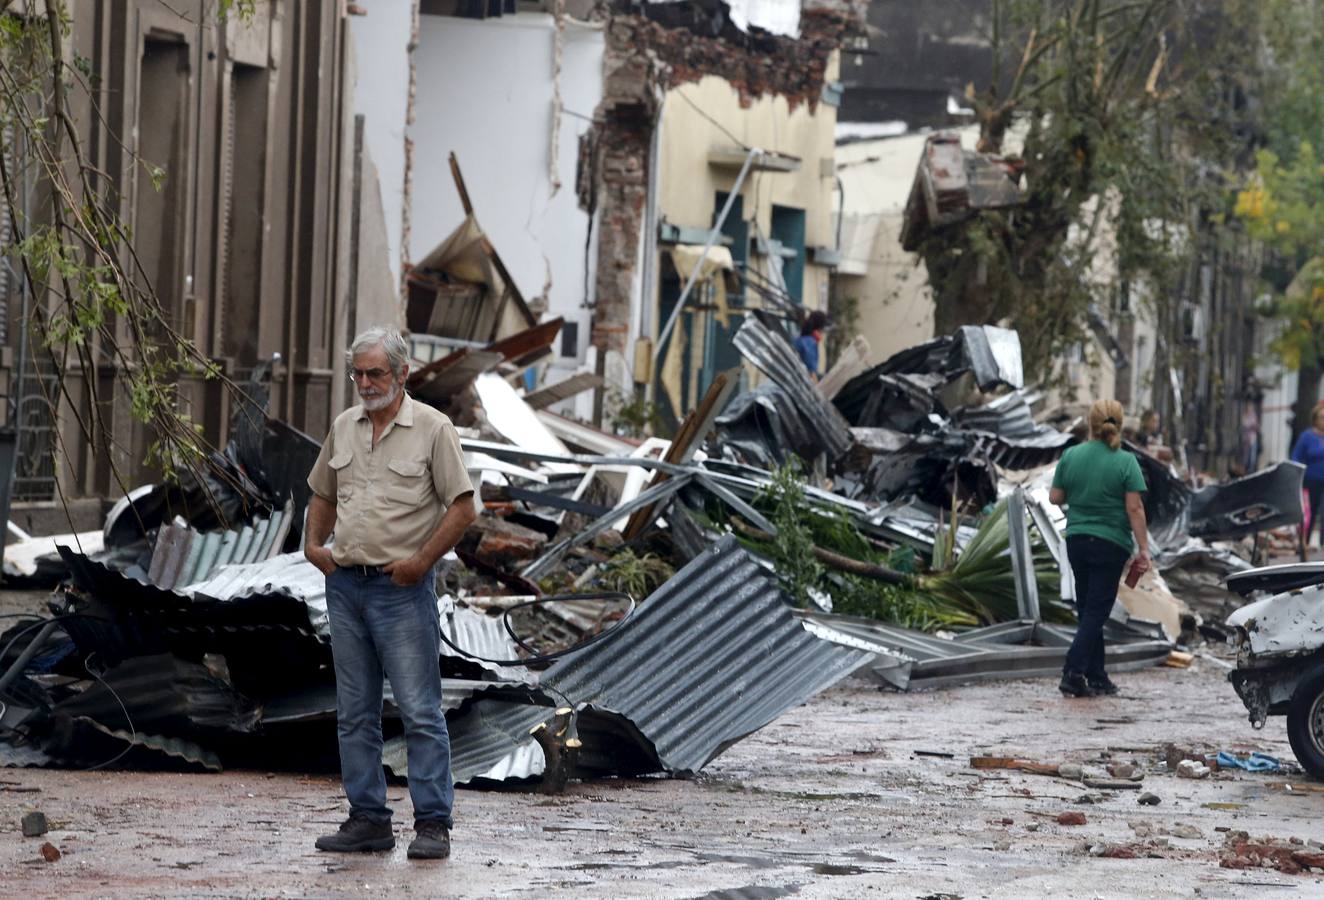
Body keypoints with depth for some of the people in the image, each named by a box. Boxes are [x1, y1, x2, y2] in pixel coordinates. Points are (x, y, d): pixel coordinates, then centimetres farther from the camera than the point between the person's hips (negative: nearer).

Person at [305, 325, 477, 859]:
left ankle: (433, 822, -5)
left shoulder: (433, 429, -5)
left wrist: (422, 560, -14)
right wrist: (313, 543, 9)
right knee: (355, 713, 8)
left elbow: (462, 508, -7)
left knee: (420, 710, -7)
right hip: (345, 584, 6)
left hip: (403, 589, -6)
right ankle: (368, 819, 15)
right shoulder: (344, 427, 12)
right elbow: (323, 494, 25)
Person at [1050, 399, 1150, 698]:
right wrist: (1144, 549, -9)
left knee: (1087, 609, 13)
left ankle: (1096, 676, 16)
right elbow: (1134, 509, -13)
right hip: (1110, 544, -4)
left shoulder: (1071, 456, -1)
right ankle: (1073, 672, -13)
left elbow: (1055, 498, 4)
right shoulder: (1125, 462, -11)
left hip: (1076, 539, 4)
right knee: (1096, 611, -1)